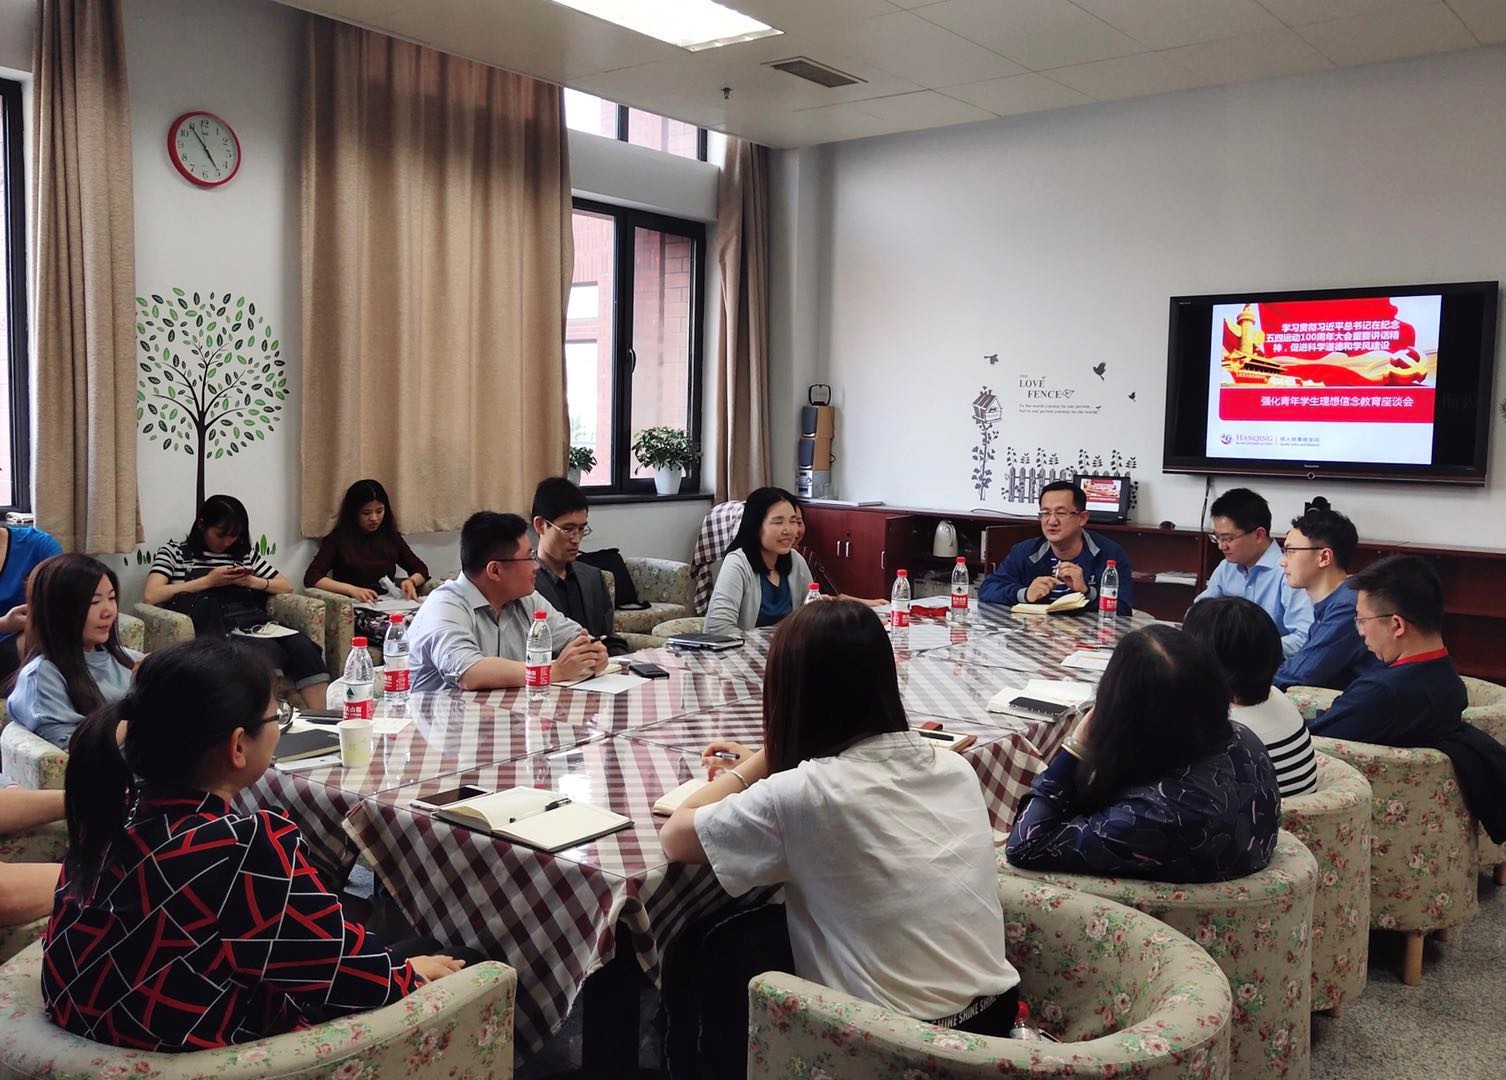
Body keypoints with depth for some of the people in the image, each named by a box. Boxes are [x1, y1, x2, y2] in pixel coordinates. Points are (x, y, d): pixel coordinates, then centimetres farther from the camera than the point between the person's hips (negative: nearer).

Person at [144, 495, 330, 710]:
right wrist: (208, 581, -3)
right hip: (215, 628, -4)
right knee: (270, 651, -35)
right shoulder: (175, 552, 14)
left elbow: (287, 586, 26)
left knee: (301, 646, -30)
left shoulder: (245, 554, 25)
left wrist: (253, 582, 5)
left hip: (255, 623, 4)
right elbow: (150, 596, -1)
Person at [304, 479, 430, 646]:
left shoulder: (390, 537, 20)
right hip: (357, 610, -4)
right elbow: (311, 578, -5)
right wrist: (352, 590, -19)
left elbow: (420, 569, 24)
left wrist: (411, 581, -1)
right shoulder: (338, 539, 7)